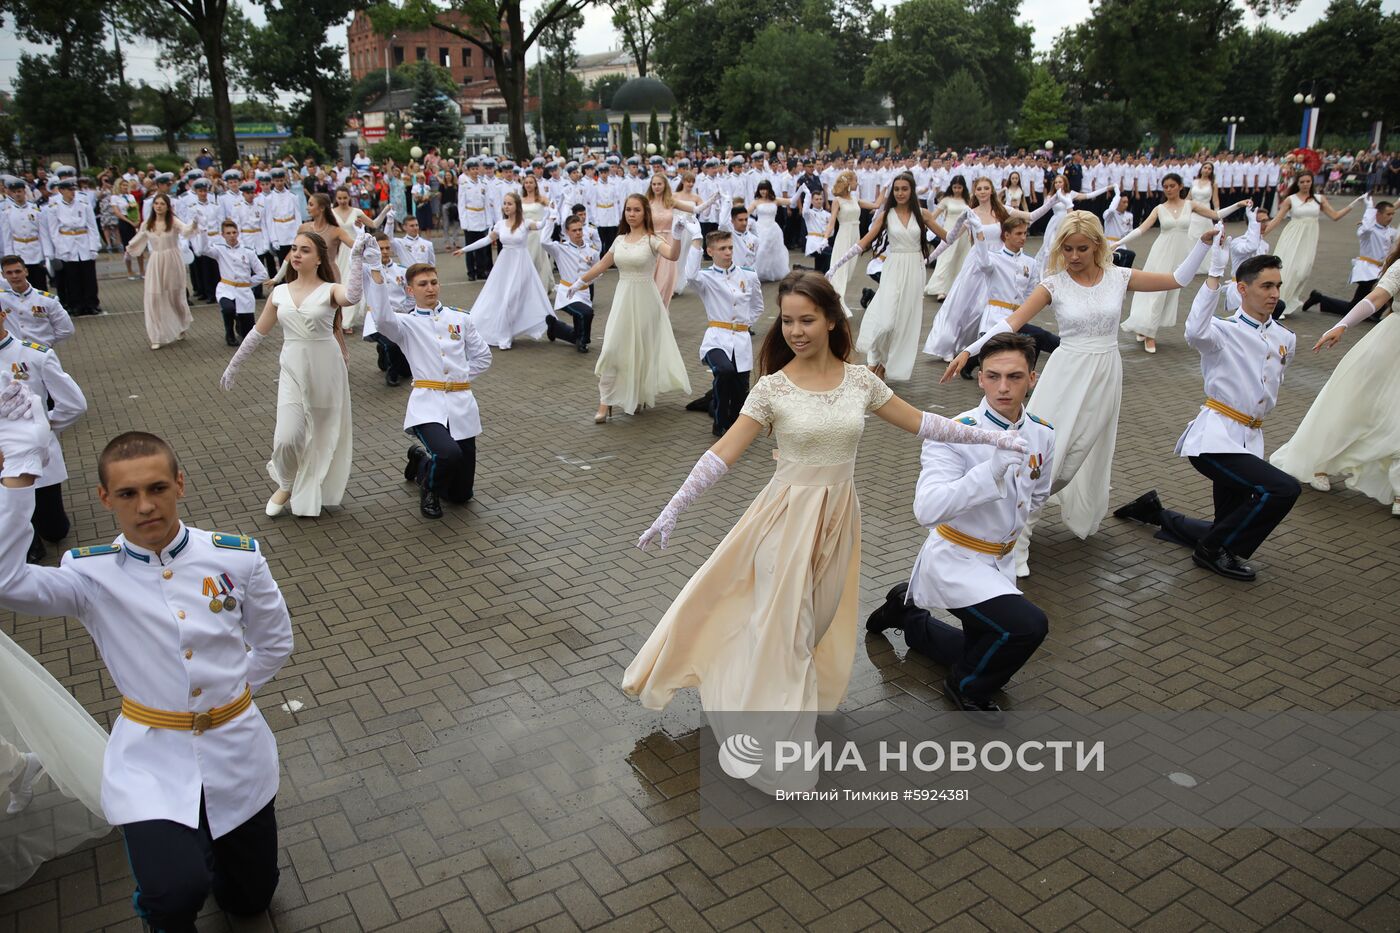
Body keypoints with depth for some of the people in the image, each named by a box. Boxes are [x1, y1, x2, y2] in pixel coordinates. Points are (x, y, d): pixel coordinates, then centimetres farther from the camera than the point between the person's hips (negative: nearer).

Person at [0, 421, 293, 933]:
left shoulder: (237, 558, -9)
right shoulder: (93, 575, -11)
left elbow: (274, 642, 5)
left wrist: (229, 690, 2)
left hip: (236, 751, 2)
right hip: (150, 757, -2)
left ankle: (204, 843, 50)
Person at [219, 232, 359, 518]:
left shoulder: (330, 290, -6)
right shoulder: (279, 293, 6)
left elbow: (354, 295, -32)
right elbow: (257, 333, 15)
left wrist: (356, 256, -37)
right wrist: (233, 366, 18)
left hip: (326, 371, -2)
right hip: (293, 371, 2)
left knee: (323, 435, 8)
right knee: (286, 437, -10)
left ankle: (310, 493, 29)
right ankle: (286, 485, 19)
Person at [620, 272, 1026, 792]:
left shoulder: (860, 381, -1)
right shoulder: (773, 388, -10)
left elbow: (921, 423, 7)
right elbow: (723, 455, -11)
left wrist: (991, 437, 7)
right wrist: (673, 511, -16)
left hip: (838, 516, 3)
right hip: (788, 516, -3)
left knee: (818, 621, 14)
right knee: (783, 628, 3)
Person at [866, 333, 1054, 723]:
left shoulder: (1042, 435, -3)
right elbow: (927, 510, -37)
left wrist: (1007, 528, 9)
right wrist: (992, 469, -43)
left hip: (1001, 560, 7)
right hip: (955, 560, -7)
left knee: (988, 657, 18)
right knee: (1029, 624, -27)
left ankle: (908, 613, 39)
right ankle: (967, 689, 1)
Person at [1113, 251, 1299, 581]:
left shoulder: (1285, 339, 12)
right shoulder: (1224, 331, -8)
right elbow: (1195, 332, -33)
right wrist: (1215, 273, -33)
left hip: (1250, 439, 8)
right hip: (1214, 437, -8)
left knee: (1226, 532, 10)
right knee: (1284, 489, -26)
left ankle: (1155, 513, 33)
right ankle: (1214, 551, -8)